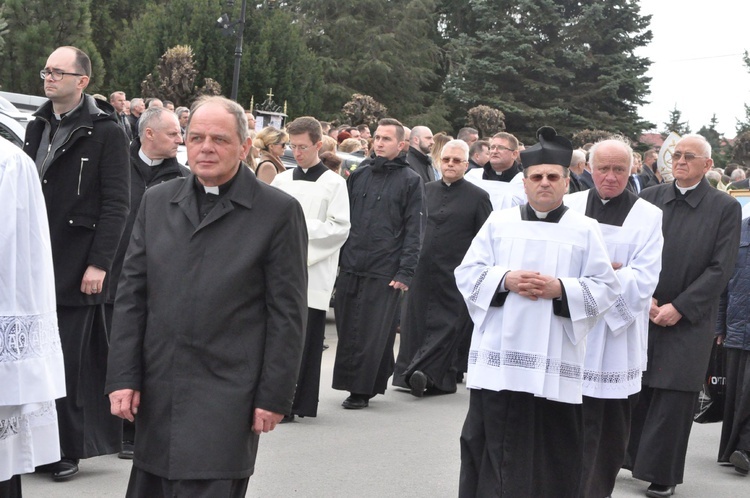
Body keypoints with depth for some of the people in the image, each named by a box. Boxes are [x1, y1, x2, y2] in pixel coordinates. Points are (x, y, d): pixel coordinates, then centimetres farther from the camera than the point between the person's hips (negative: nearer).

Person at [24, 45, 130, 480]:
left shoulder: (106, 132, -6)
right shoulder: (38, 127, 14)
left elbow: (117, 203, -10)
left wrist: (99, 263, -15)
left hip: (76, 268, -6)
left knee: (67, 362, -1)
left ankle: (68, 450, 10)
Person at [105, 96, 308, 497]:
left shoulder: (278, 211, -3)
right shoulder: (156, 201, 11)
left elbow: (287, 313, -4)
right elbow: (131, 294, 10)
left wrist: (274, 396, -6)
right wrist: (123, 377, 3)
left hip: (227, 399, -4)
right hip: (157, 395, 5)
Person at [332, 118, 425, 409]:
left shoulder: (410, 180, 2)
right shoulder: (359, 174, 13)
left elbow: (413, 230, -3)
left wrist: (405, 272, -10)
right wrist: (337, 257, 9)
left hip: (384, 271, -4)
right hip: (350, 266, 4)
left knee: (374, 333, -2)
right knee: (347, 328, 6)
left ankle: (362, 390, 5)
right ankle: (350, 383, 17)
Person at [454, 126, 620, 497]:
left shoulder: (585, 230, 6)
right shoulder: (499, 222, 9)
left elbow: (605, 288, 1)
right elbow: (468, 273, 6)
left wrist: (560, 288, -14)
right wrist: (504, 279, -11)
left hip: (554, 364, -1)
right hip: (498, 358, 1)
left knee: (550, 454, 1)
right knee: (491, 444, 3)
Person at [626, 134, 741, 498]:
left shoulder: (725, 208, -2)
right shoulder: (649, 198, 5)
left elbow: (720, 269, -6)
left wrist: (679, 308, -12)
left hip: (688, 320, -2)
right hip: (641, 313, 2)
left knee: (674, 397, 1)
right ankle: (626, 455, 20)